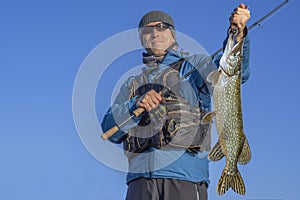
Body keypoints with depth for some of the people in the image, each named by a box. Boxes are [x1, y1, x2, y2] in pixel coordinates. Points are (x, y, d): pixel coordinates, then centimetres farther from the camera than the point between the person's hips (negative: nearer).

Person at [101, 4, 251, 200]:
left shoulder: (194, 66, 15)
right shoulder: (132, 85, 24)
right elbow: (110, 129, 10)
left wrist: (237, 34, -23)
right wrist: (137, 104, -9)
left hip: (184, 178, -3)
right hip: (140, 180, 3)